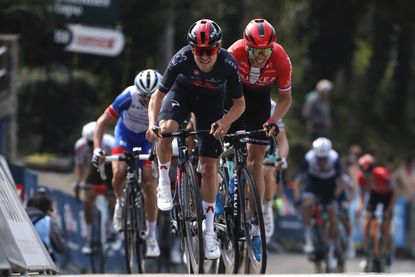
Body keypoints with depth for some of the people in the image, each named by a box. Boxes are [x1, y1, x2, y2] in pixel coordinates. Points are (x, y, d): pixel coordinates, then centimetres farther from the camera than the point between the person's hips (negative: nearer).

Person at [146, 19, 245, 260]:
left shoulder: (228, 65, -31)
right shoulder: (181, 60, -32)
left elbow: (239, 103, -19)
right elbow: (158, 95, -25)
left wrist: (225, 121, -38)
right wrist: (153, 124, -41)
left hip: (211, 100, 0)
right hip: (183, 91, 0)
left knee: (209, 166, -4)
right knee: (166, 129, -34)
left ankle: (209, 230, 6)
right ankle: (164, 181, -8)